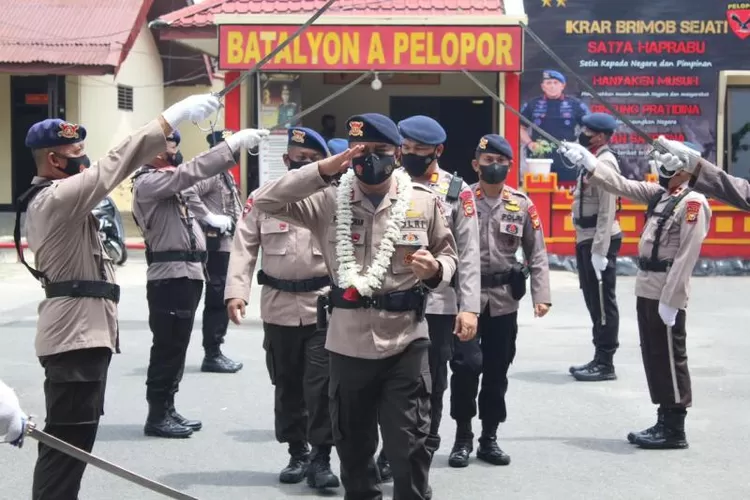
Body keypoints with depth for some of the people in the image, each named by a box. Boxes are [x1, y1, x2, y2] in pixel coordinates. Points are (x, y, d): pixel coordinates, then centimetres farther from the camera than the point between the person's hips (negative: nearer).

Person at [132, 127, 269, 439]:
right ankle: (157, 416, 1)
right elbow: (193, 171, -23)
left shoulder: (169, 180, 19)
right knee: (168, 346, -6)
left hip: (187, 273, 10)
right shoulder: (148, 182, -13)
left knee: (176, 346, 14)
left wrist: (233, 150, 4)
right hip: (170, 275, -10)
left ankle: (167, 410, 21)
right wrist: (234, 143, -23)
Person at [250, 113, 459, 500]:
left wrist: (436, 271, -14)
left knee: (408, 447, 0)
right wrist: (323, 170, -16)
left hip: (405, 343, -1)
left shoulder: (424, 202, 0)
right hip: (348, 344, 2)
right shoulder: (329, 201, -1)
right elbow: (264, 202, -8)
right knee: (352, 445, 16)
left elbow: (448, 253, 11)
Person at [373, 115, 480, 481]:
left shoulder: (457, 191, 1)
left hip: (438, 306, -1)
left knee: (432, 386, 9)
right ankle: (391, 453, 21)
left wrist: (469, 307, -8)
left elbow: (468, 254, -1)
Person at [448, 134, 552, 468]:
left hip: (504, 300, 3)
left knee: (497, 370, 8)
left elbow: (537, 254, 4)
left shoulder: (523, 205, 3)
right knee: (467, 364, -13)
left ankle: (489, 438, 21)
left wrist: (541, 296, -5)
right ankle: (463, 437, 5)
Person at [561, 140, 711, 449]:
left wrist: (671, 300, -21)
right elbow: (622, 186, 16)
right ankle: (664, 422, 21)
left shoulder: (693, 202, -14)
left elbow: (686, 256, -19)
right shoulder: (659, 193, 12)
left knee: (670, 358, -2)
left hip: (667, 293, -9)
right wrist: (588, 163, 8)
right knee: (653, 357, 13)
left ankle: (675, 430, 6)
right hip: (646, 289, 9)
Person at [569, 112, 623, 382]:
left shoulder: (605, 163, -16)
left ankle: (606, 363, 2)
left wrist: (599, 249, -24)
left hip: (599, 241, -10)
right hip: (586, 239, 10)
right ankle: (599, 358, 23)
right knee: (593, 301, 15)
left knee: (603, 302, -4)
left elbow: (607, 210, -21)